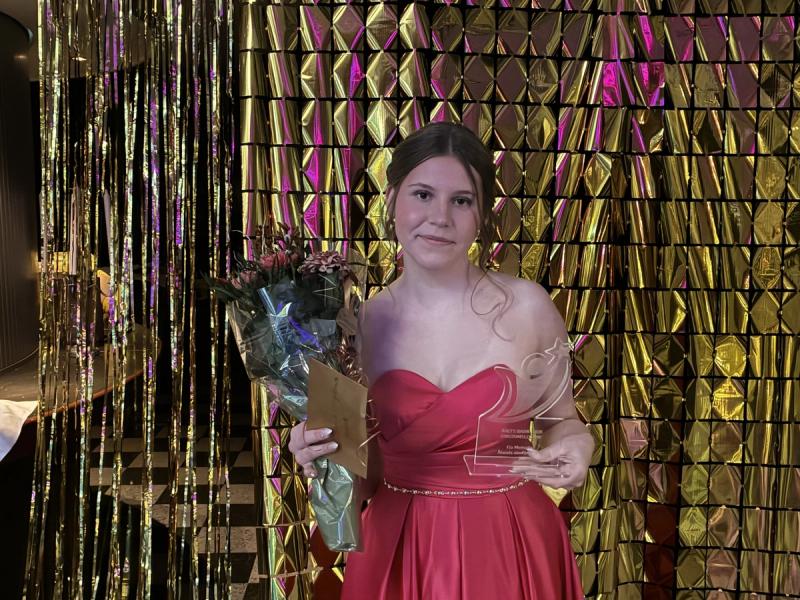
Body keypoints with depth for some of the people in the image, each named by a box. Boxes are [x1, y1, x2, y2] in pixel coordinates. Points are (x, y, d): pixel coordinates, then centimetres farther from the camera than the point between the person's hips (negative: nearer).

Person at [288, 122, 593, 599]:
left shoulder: (527, 306, -10)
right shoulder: (360, 324, -6)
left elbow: (562, 420, 5)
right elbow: (367, 475, 3)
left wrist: (577, 447, -16)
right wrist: (322, 460, -16)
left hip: (509, 548, -1)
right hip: (401, 551, 1)